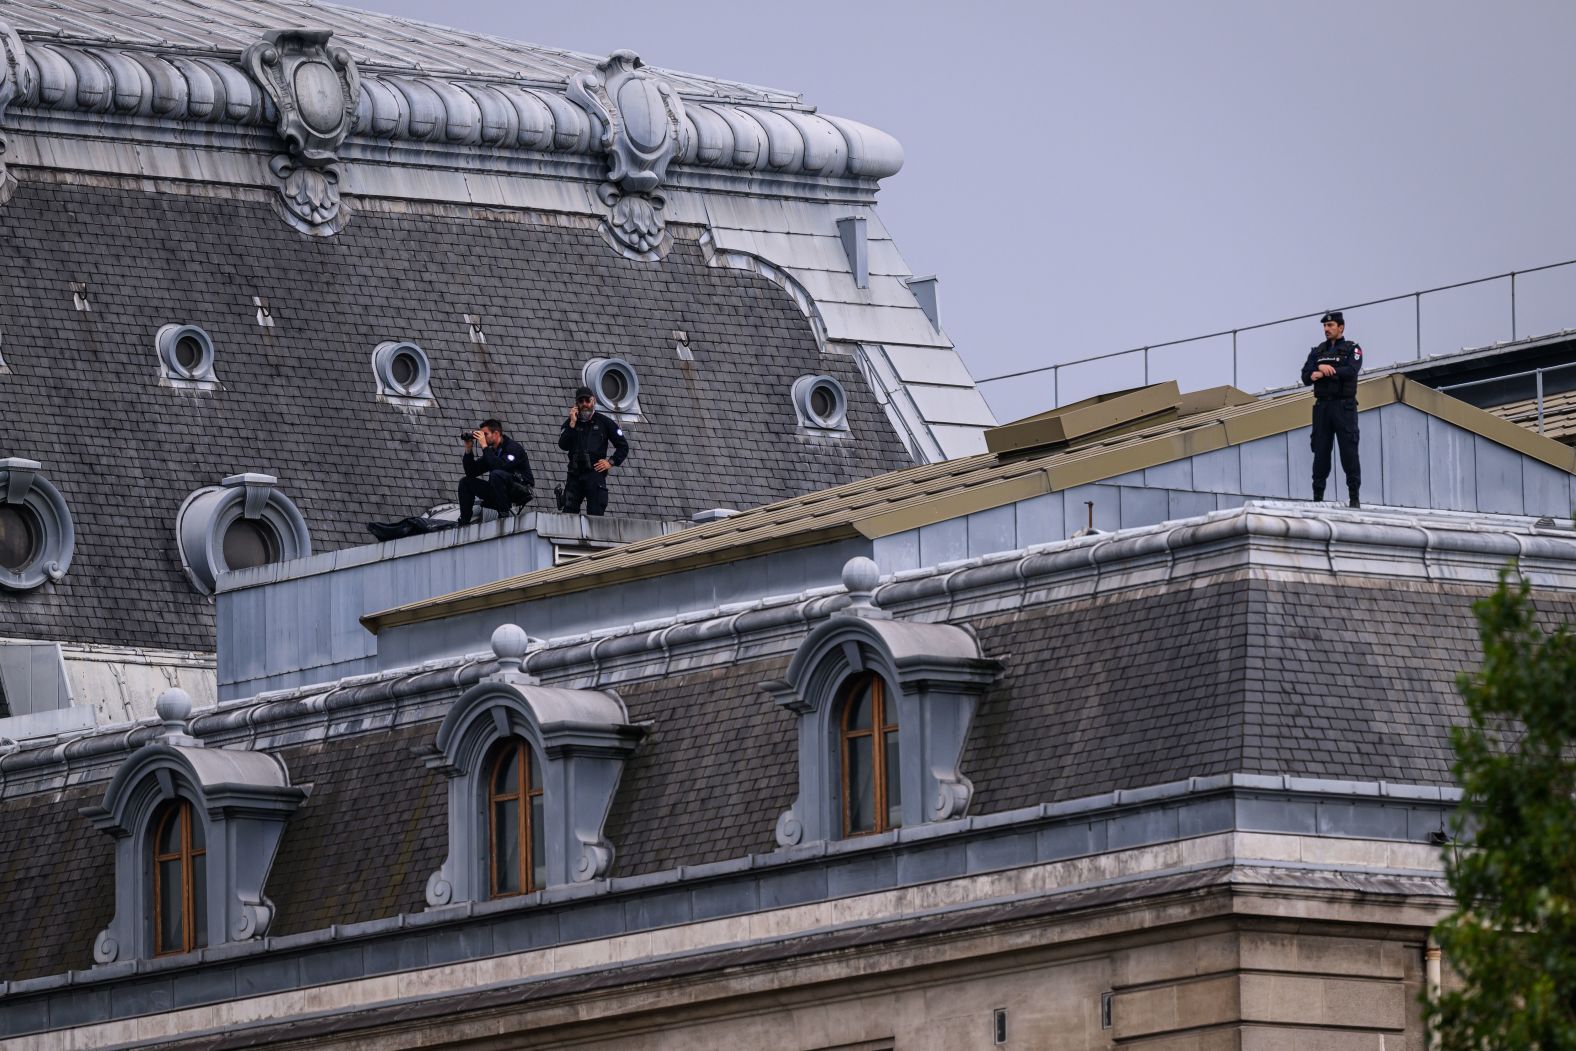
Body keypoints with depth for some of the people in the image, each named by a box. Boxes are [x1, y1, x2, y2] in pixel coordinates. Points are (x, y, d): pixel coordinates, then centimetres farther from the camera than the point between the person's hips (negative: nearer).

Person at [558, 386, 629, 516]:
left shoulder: (604, 422, 8)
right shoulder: (570, 423, 13)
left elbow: (623, 446, 12)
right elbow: (563, 446, -2)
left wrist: (611, 462, -1)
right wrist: (572, 424, -6)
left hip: (595, 473, -3)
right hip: (575, 475, 3)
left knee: (595, 513, -12)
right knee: (568, 512, -4)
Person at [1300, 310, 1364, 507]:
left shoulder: (1352, 349, 4)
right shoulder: (1317, 351, 17)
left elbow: (1351, 371, -14)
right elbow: (1306, 377, 5)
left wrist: (1322, 373, -13)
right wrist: (1321, 368, -15)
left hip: (1344, 407, -4)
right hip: (1322, 406, 4)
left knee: (1349, 452, -8)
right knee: (1321, 452, 1)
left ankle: (1354, 497, -7)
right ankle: (1318, 497, 2)